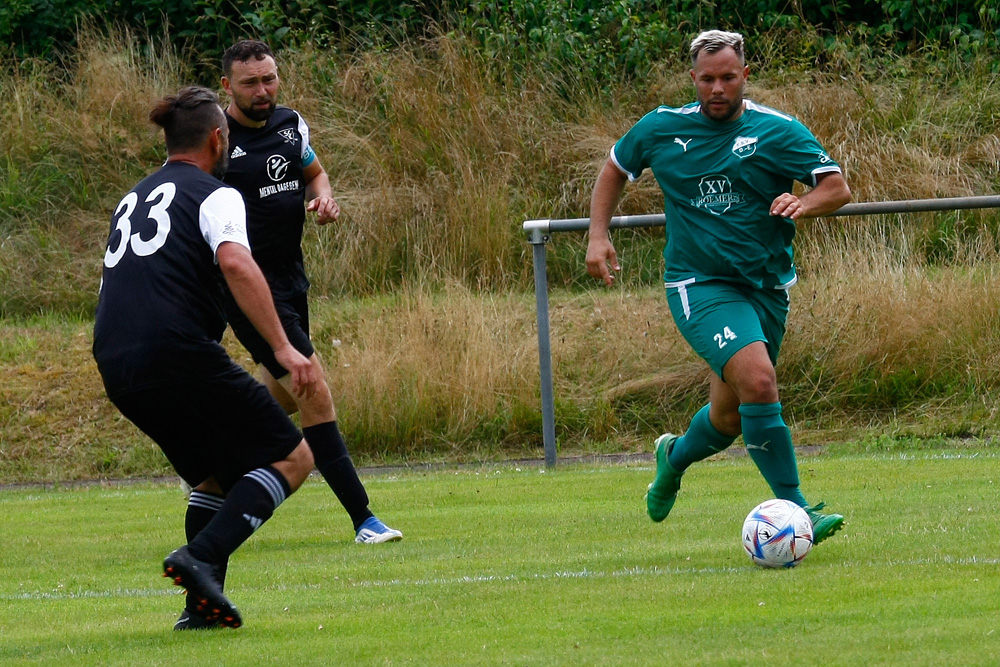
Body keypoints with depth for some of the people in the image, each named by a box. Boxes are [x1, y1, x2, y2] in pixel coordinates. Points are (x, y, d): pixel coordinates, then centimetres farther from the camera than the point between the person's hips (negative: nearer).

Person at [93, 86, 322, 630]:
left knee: (218, 476, 24)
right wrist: (284, 348, -21)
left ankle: (201, 605, 11)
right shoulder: (214, 195, 2)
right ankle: (200, 557, -17)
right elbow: (236, 263, -17)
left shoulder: (133, 199, 25)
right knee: (291, 459, 0)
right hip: (179, 354, -8)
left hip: (116, 369, 8)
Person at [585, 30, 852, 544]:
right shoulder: (661, 129, 2)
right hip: (698, 285, -2)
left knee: (729, 416, 12)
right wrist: (598, 236, 7)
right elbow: (614, 169, 19)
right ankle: (793, 507, -22)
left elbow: (838, 188, -4)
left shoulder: (778, 132, -2)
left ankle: (675, 457, 46)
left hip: (766, 287, 2)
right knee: (758, 380, -26)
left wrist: (804, 204, -26)